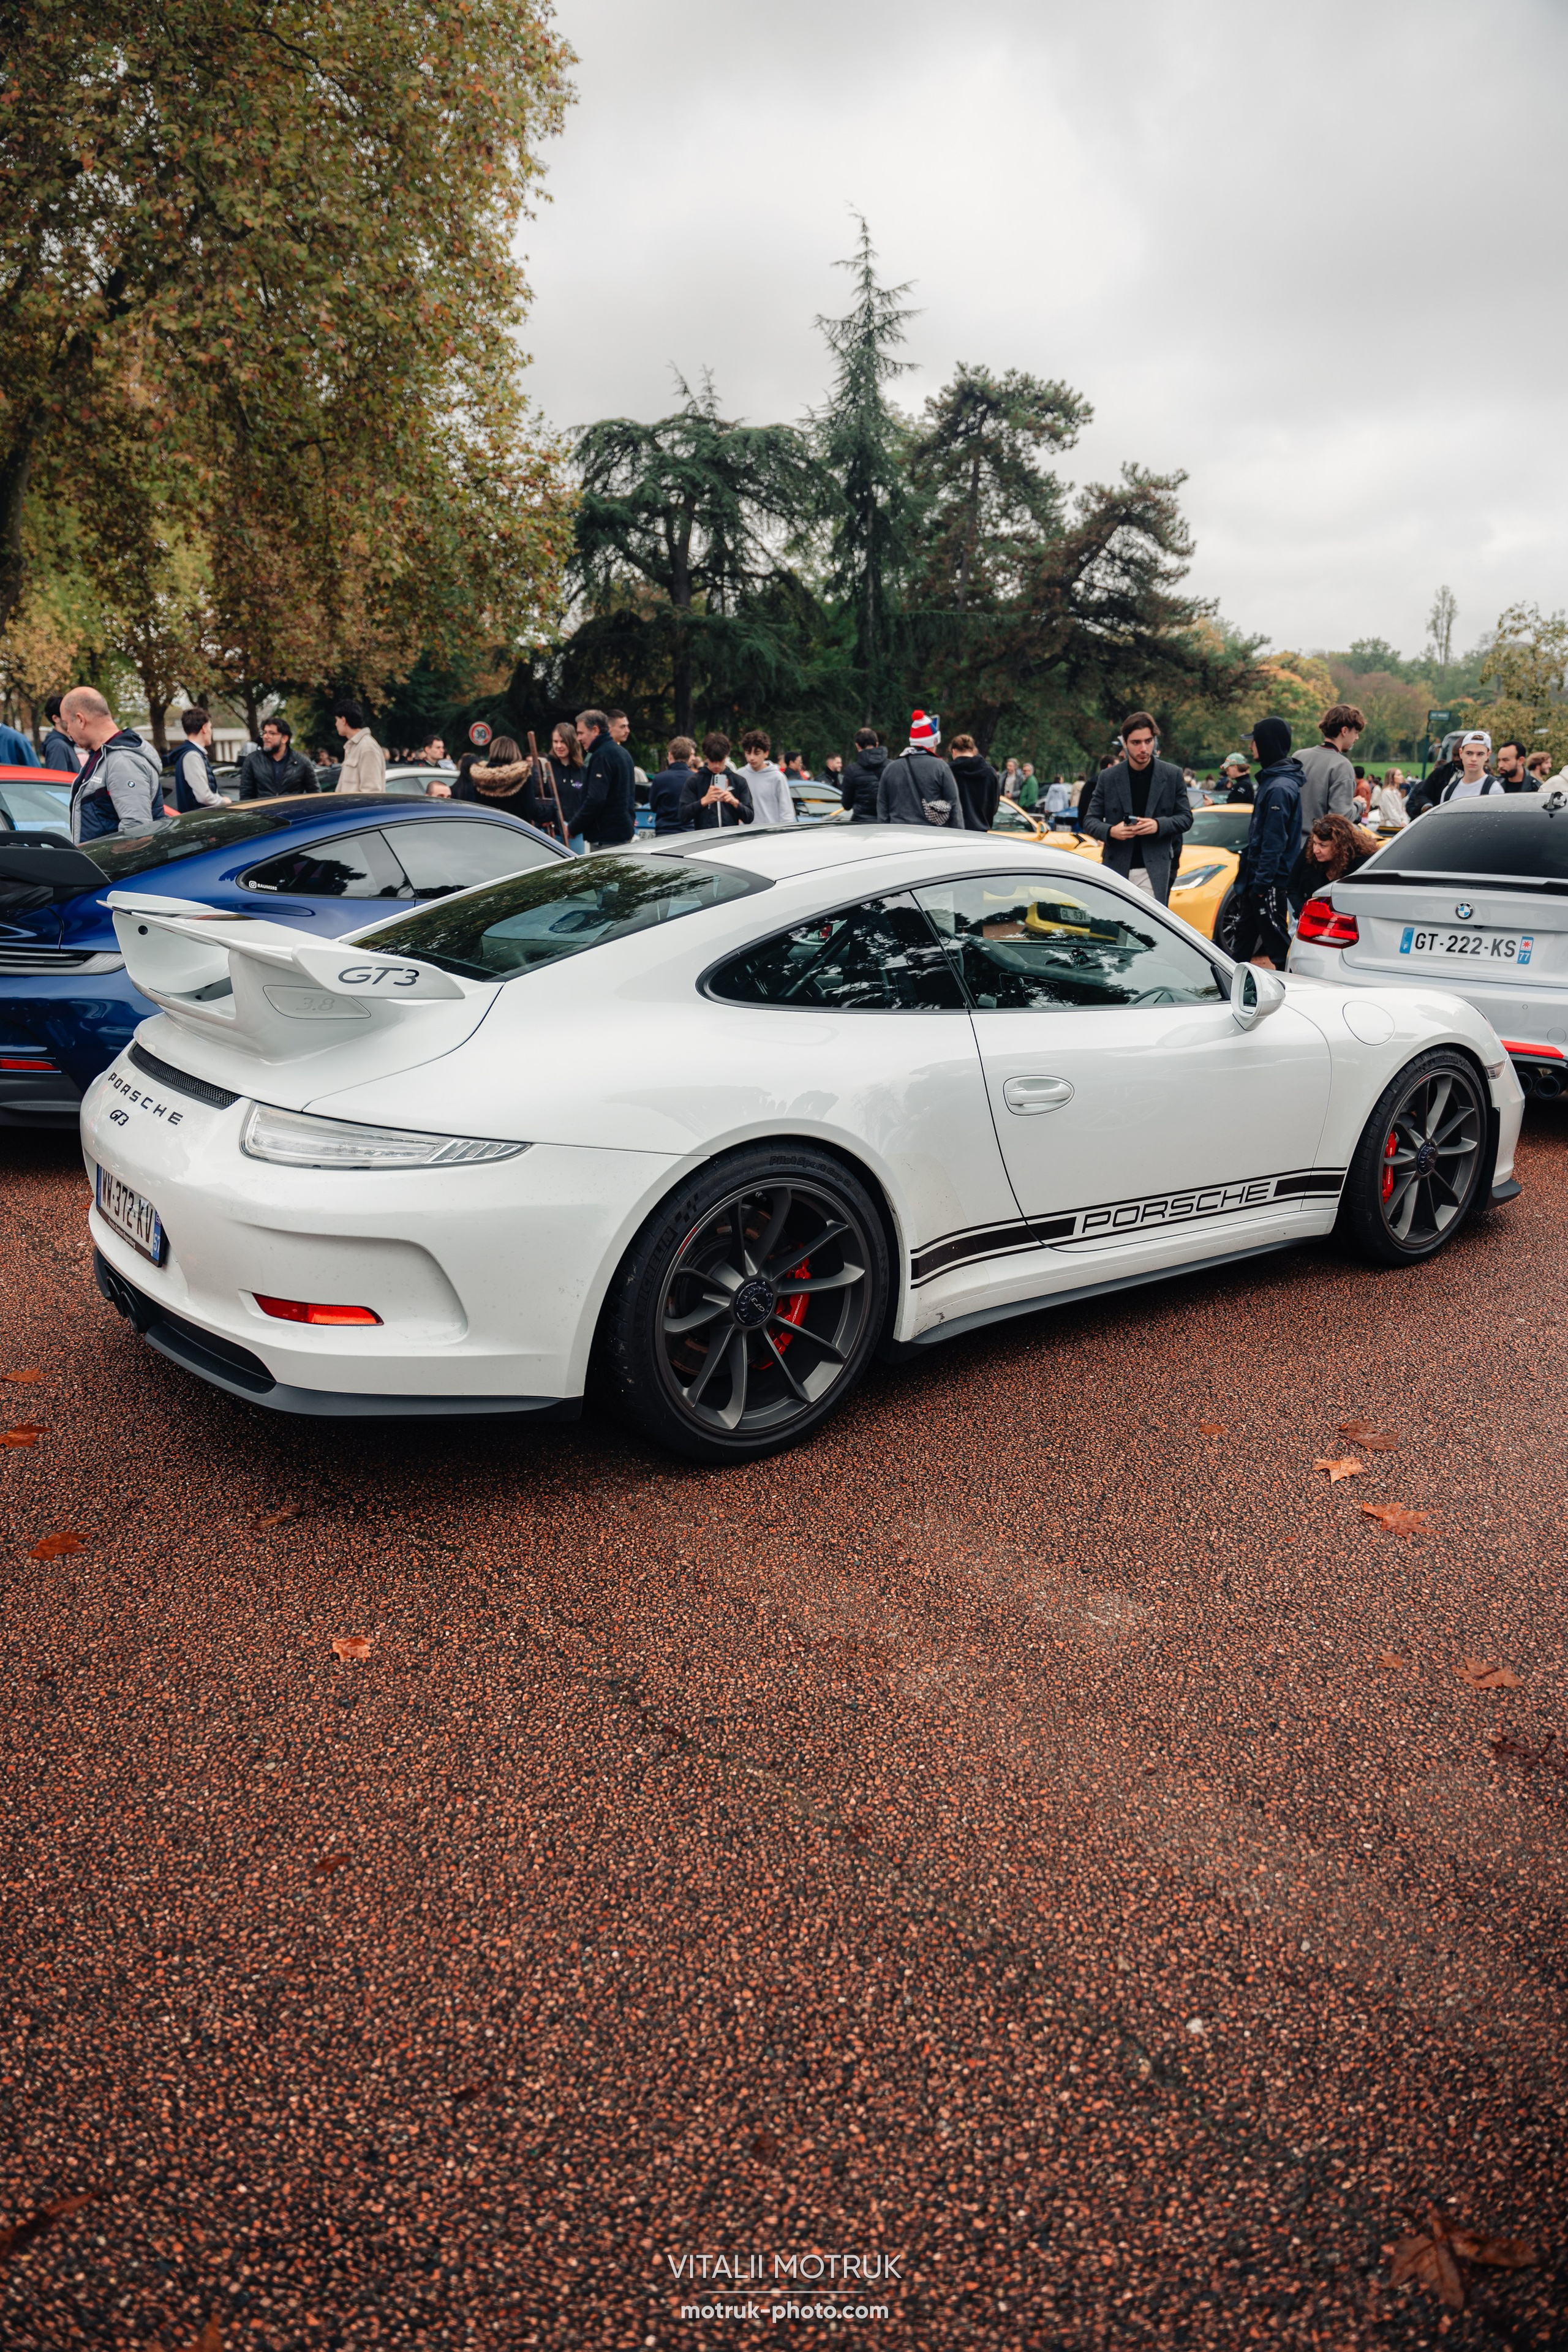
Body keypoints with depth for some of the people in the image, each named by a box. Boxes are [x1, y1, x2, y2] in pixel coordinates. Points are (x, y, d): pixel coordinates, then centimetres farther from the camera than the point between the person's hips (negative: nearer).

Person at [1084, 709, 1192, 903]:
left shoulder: (1172, 775, 4)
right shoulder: (1108, 777, 5)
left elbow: (1186, 817, 8)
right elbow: (1091, 820, 8)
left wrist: (1159, 825, -13)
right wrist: (1110, 831, -15)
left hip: (1155, 871, -1)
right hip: (1117, 869, 1)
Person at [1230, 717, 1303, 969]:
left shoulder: (1280, 787, -19)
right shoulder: (1272, 779, 13)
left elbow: (1275, 841, -21)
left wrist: (1262, 881, -20)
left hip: (1271, 882, -10)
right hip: (1259, 877, 10)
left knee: (1276, 942, -2)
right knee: (1244, 938, 16)